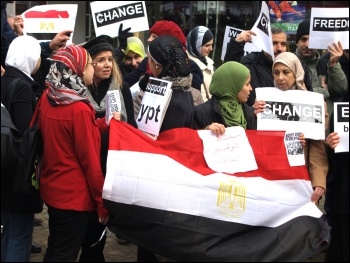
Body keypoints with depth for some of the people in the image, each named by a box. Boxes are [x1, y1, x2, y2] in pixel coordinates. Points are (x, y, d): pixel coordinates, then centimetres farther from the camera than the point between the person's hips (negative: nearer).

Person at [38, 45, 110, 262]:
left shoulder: (47, 98, 0)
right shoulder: (79, 109, -21)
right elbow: (90, 160, -18)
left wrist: (104, 122, 17)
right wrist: (102, 201, -10)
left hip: (51, 189, 7)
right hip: (74, 195, -7)